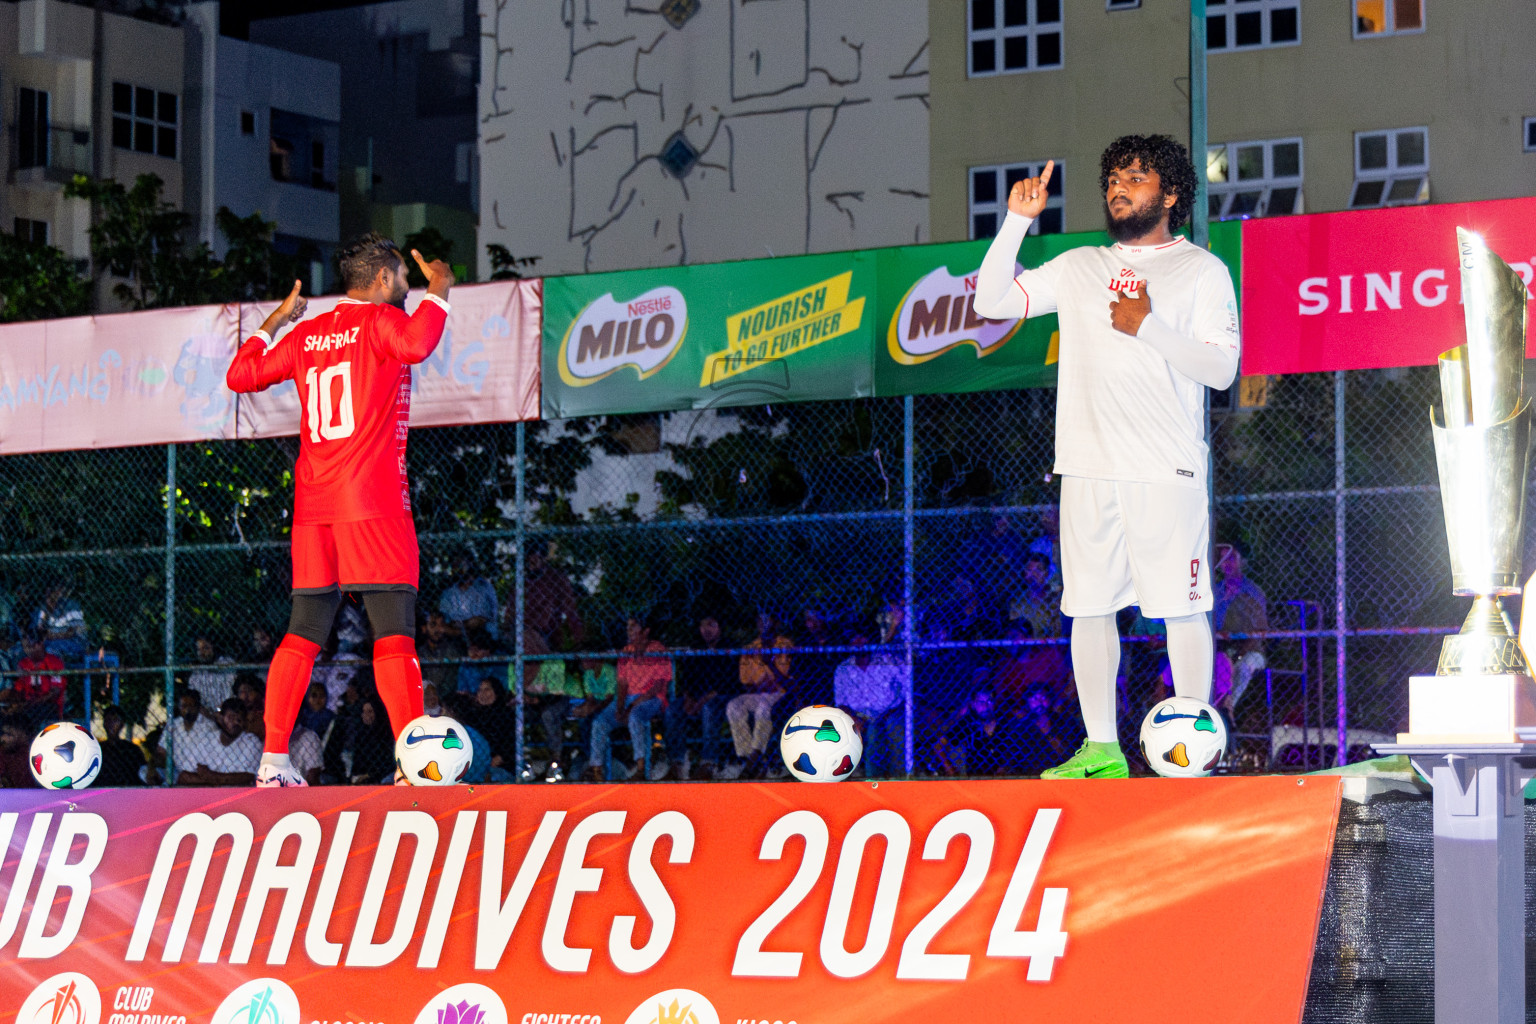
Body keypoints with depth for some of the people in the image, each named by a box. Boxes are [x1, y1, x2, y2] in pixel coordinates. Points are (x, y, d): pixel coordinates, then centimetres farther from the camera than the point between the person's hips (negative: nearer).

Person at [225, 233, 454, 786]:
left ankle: (273, 759, 4)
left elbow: (240, 375, 21)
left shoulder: (306, 334, 15)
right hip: (373, 499, -6)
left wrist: (275, 320, 33)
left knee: (303, 633, 9)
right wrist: (439, 291, -10)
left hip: (312, 502, 6)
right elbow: (415, 344, -25)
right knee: (394, 632, -9)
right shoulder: (380, 320, -3)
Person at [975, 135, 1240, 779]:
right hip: (1088, 464, 4)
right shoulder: (1078, 268, 16)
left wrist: (1149, 326, -14)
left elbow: (1221, 369, -4)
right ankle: (1100, 748, 10)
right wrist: (1017, 221, 0)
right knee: (1087, 604, 3)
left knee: (1180, 605, -5)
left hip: (1167, 468, -4)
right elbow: (992, 301, 9)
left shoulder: (1201, 270, 5)